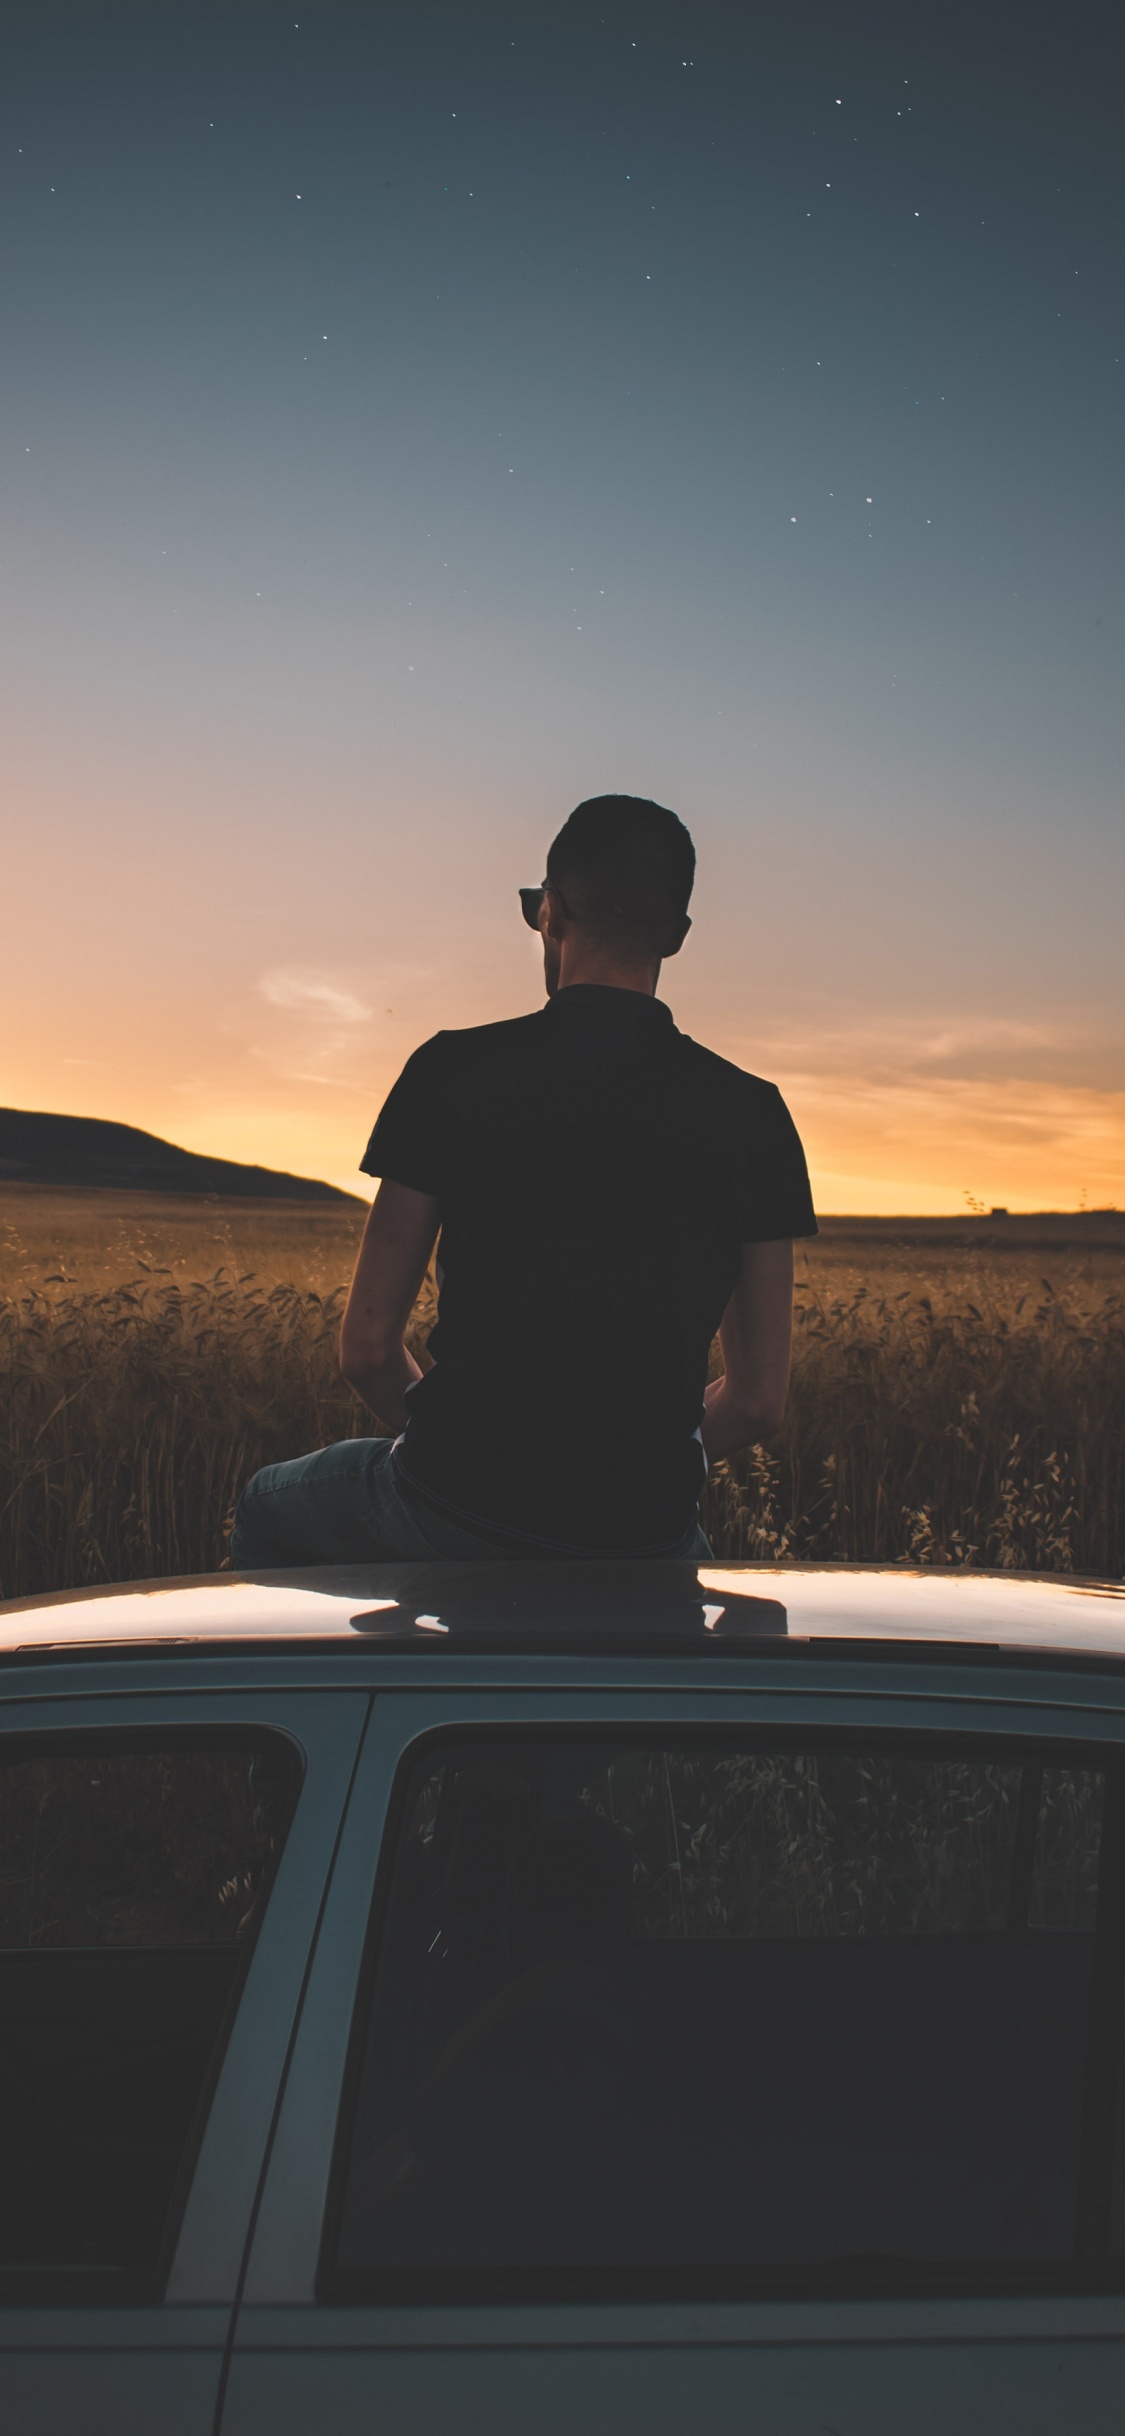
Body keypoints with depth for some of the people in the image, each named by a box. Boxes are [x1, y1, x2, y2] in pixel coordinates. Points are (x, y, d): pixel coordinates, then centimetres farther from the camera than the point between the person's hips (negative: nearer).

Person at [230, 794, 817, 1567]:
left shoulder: (453, 1073, -4)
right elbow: (759, 1401, 2)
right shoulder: (753, 1116, 0)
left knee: (267, 1511, 31)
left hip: (450, 1514, -2)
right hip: (643, 1541, 2)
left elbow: (367, 1347, -2)